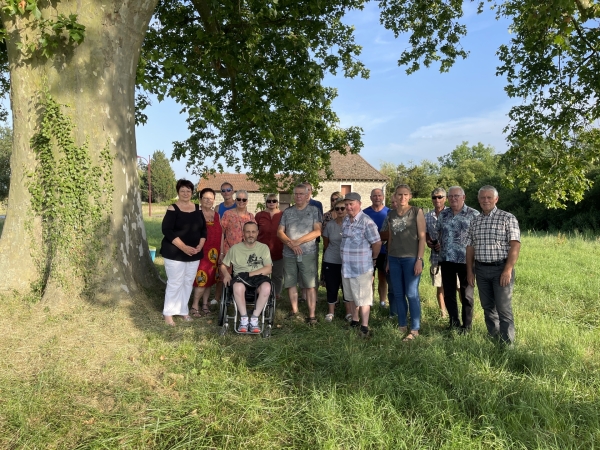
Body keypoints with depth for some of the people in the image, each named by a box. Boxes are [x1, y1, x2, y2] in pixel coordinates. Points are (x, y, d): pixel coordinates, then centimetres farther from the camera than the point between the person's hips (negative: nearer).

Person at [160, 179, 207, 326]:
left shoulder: (198, 209, 8)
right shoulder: (172, 209, -8)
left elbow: (203, 229, 10)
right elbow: (167, 230, -16)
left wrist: (200, 245, -7)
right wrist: (183, 247, -23)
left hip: (194, 254, 5)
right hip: (175, 253, -5)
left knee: (188, 283, 11)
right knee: (175, 283, -2)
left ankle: (183, 310, 23)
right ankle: (168, 313, 10)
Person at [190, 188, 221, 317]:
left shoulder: (216, 215, 11)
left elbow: (220, 234, 14)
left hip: (213, 253, 5)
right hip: (201, 252, -5)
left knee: (210, 278, 10)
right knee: (202, 279, -8)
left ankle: (205, 304, 23)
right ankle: (194, 306, 6)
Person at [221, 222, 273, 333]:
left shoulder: (264, 247, 12)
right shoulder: (235, 248, 14)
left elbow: (268, 269, 1)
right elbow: (224, 265, 18)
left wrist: (249, 274, -11)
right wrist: (226, 274, -6)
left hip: (259, 277, 0)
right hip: (241, 277, 0)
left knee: (266, 287, -36)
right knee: (238, 287, -37)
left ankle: (254, 319, -21)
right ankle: (244, 319, -21)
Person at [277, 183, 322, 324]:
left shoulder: (314, 210, 1)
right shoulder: (287, 212, 10)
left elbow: (317, 231, -7)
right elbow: (280, 232, 6)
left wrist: (298, 241, -13)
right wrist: (291, 244, -11)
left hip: (308, 254, -3)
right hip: (289, 254, 4)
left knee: (310, 285, -3)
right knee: (290, 283, 11)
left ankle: (311, 315, 4)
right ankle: (294, 309, 28)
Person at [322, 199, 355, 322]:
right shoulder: (329, 225, 0)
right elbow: (325, 245, 10)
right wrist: (324, 260, 15)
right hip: (331, 262, 1)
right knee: (331, 288, 8)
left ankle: (349, 313, 22)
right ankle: (330, 312, 24)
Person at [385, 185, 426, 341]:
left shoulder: (417, 212, -2)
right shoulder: (391, 215, 10)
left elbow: (422, 237, -6)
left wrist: (419, 259, -12)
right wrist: (388, 260, 13)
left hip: (411, 258, -4)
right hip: (394, 259, 5)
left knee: (412, 294, -2)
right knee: (398, 294, 9)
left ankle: (415, 329, 8)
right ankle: (402, 325, 22)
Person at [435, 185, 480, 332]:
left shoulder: (474, 214, -4)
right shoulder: (443, 214, 9)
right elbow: (438, 233, 20)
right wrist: (438, 244, 3)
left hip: (465, 260, -4)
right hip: (446, 259, 4)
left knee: (466, 294, 7)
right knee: (448, 293, 11)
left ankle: (466, 326, 20)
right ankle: (454, 323, 25)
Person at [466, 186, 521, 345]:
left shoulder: (508, 218, -5)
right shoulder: (475, 221, 10)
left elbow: (515, 245, -12)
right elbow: (470, 247, 12)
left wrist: (508, 270, -19)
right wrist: (470, 271, 7)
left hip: (501, 268, -5)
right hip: (481, 270, 5)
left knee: (503, 309, -3)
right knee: (488, 307, 12)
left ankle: (507, 344, 6)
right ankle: (493, 338, 26)